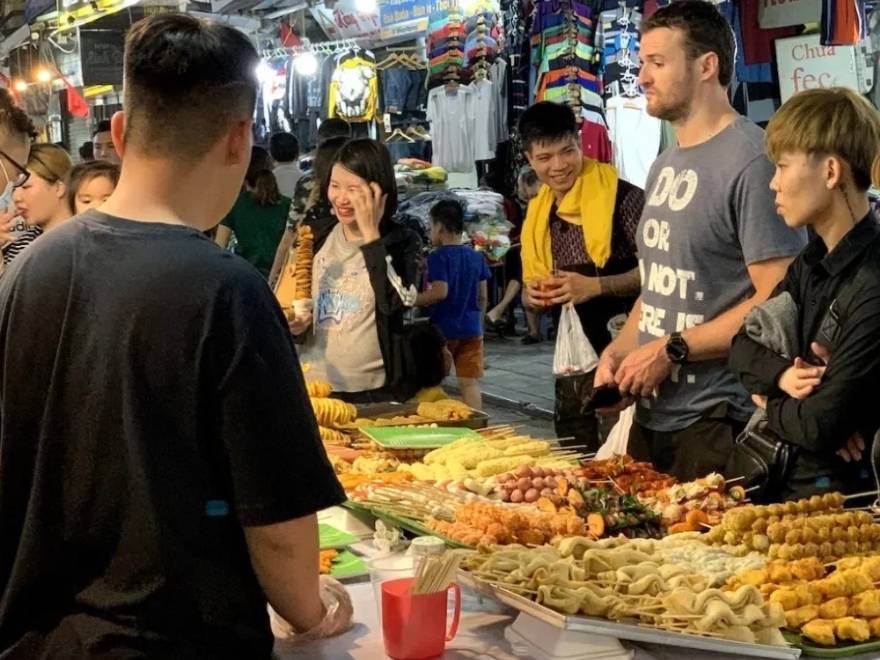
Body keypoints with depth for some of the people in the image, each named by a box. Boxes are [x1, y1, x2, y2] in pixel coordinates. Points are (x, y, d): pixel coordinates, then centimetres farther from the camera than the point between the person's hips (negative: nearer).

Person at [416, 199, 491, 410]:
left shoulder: (438, 256, -12)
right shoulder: (476, 257, 6)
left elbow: (439, 292, -22)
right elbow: (483, 296, 10)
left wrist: (410, 300, -12)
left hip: (442, 329, -4)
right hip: (472, 329, 5)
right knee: (470, 383, 4)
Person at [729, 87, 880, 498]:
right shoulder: (813, 262, 6)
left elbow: (820, 428, -24)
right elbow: (743, 346, 12)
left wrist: (771, 407, -3)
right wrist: (780, 374, -10)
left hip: (842, 495, -8)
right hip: (789, 477, 8)